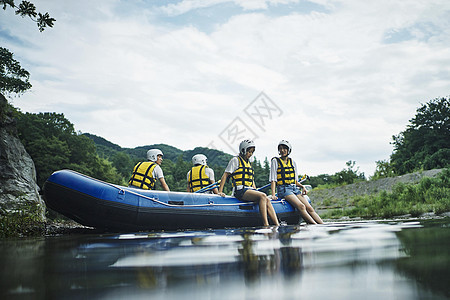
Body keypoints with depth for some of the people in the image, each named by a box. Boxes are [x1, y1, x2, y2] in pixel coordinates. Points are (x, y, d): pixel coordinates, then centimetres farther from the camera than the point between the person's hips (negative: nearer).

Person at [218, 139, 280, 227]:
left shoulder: (248, 163, 25)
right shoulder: (235, 160, 3)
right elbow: (225, 175, -2)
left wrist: (256, 192, 15)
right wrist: (220, 191, -10)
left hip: (250, 190, 7)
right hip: (240, 190, -7)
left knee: (267, 200, -20)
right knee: (263, 196, -29)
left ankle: (277, 225, -29)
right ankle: (266, 225, -35)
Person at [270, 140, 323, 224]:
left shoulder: (293, 162, 17)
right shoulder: (275, 161, 3)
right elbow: (273, 180, -3)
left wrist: (302, 186, 2)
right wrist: (273, 194, -15)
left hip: (295, 189, 5)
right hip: (284, 189, -5)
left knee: (309, 208, -14)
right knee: (301, 206, -27)